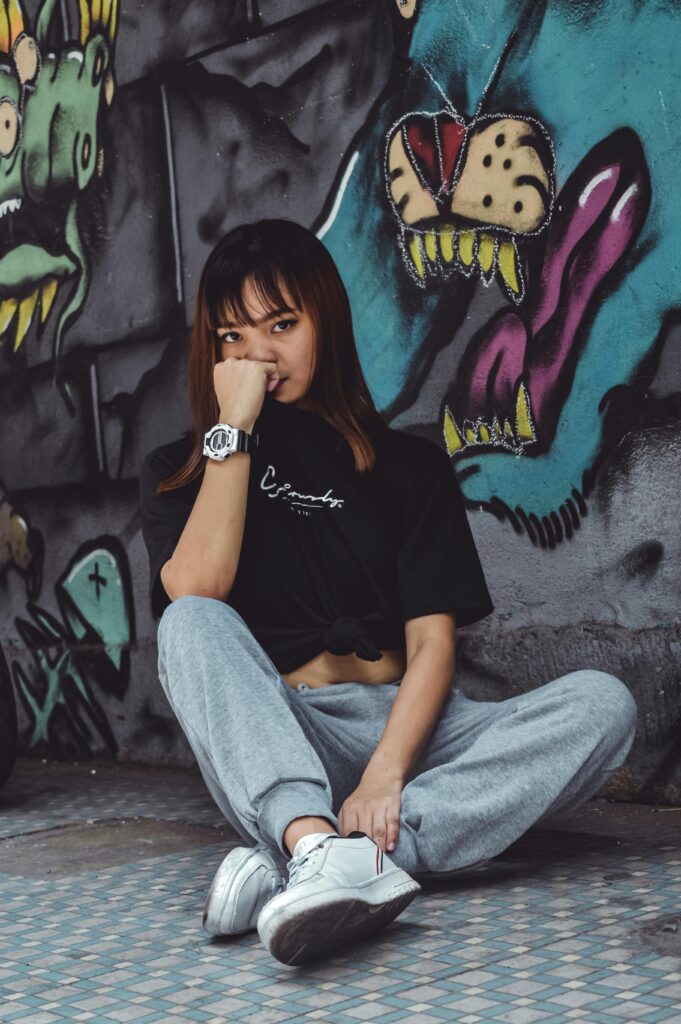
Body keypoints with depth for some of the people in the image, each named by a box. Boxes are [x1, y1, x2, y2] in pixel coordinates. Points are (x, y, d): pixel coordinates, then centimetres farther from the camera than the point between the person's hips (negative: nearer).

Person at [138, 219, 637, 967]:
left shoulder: (410, 465, 12)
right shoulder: (180, 473, 11)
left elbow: (432, 641, -1)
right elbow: (196, 592, -12)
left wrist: (385, 775, -20)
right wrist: (234, 428, -6)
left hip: (406, 729, 2)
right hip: (276, 751, -1)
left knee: (603, 703, -24)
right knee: (191, 625, -28)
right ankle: (316, 848, -52)